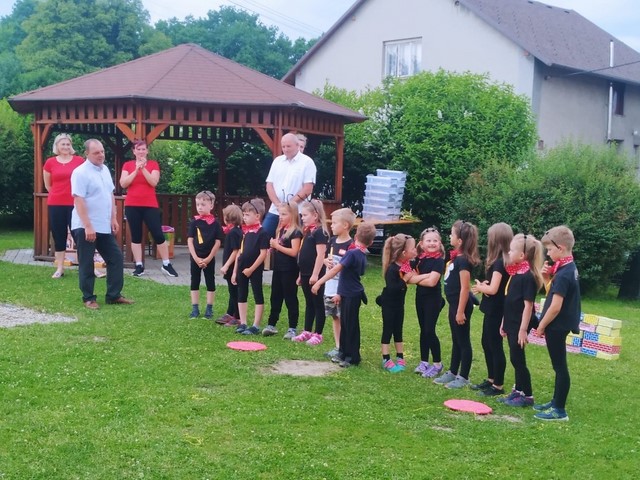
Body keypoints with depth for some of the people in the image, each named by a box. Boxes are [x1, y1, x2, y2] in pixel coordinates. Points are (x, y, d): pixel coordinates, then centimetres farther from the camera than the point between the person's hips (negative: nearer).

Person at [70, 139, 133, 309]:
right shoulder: (80, 172, -15)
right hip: (85, 227, -8)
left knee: (115, 258, 9)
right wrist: (88, 226, -24)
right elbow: (78, 200, -20)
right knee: (86, 264, 2)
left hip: (104, 226, 8)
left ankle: (113, 295, 18)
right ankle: (88, 298, 13)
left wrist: (113, 219, 12)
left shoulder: (105, 169, 10)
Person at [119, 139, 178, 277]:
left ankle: (166, 265, 8)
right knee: (135, 236, 4)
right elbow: (123, 184, -6)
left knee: (158, 235, -2)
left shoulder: (153, 164, 4)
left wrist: (143, 168, -17)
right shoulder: (127, 165, 6)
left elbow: (154, 182, -10)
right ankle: (139, 266, 10)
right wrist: (136, 170, -13)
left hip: (150, 205, -1)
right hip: (132, 206, 1)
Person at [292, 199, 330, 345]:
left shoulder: (320, 232, -14)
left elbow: (320, 255, -19)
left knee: (318, 304, 0)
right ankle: (307, 331, 22)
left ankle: (318, 334, 6)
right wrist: (301, 274, 19)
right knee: (309, 303, 15)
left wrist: (315, 274, -21)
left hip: (315, 275, -9)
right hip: (306, 274, 9)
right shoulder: (308, 231, 14)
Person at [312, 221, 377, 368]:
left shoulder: (352, 253, -19)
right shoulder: (362, 256, 9)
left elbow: (336, 269, -24)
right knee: (344, 323, 17)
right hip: (348, 294, 8)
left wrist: (319, 283, -23)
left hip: (351, 296, -8)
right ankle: (344, 352, 27)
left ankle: (353, 357, 10)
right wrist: (340, 294, 25)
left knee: (351, 326, 1)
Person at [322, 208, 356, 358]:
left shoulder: (350, 246, -16)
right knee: (334, 317, 14)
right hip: (330, 287, 8)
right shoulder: (332, 241, 8)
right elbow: (326, 258, 23)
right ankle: (337, 347, 24)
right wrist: (326, 261, -3)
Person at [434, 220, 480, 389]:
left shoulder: (463, 260, -20)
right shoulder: (457, 257, 9)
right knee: (456, 341, 18)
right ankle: (452, 373, 28)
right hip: (454, 304, 10)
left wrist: (461, 311, -21)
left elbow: (465, 288, -21)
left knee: (463, 341, 1)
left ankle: (463, 378, 10)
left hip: (461, 305, -10)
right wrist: (456, 309, 17)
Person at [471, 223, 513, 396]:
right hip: (493, 309, 10)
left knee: (495, 346, -2)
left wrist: (479, 287, -7)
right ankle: (491, 379, 30)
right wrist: (483, 285, -4)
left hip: (495, 311, -10)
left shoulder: (499, 262, -20)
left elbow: (493, 289, -25)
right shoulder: (502, 261, 9)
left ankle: (498, 386, 7)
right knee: (487, 343, 19)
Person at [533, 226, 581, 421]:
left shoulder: (563, 275, -22)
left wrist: (541, 326, -14)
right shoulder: (569, 268, 8)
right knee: (558, 365, 18)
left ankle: (559, 410, 6)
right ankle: (556, 402, 30)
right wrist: (546, 278, -1)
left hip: (556, 326, -10)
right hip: (560, 325, 10)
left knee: (560, 366, -2)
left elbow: (555, 306, -24)